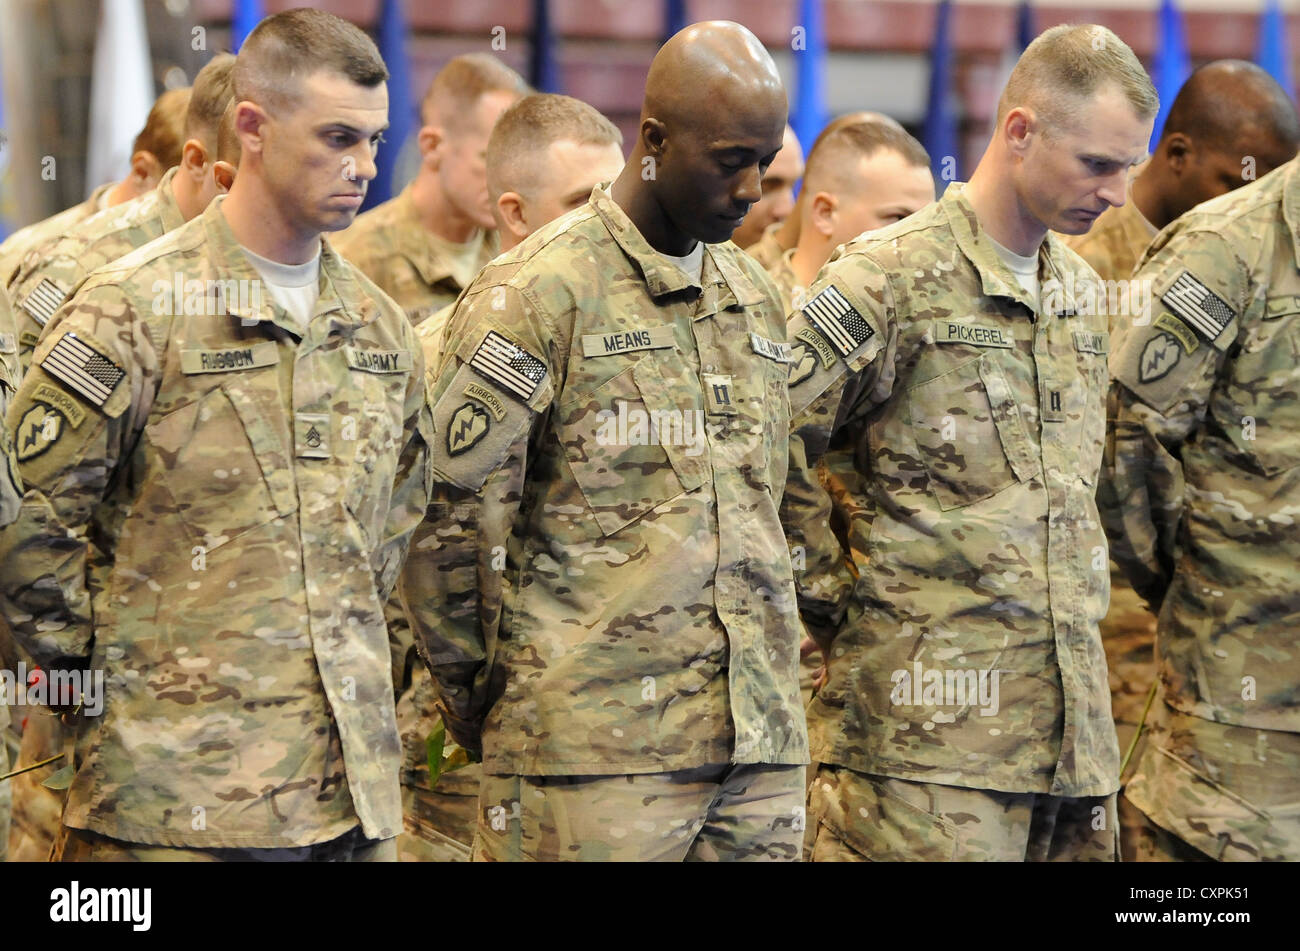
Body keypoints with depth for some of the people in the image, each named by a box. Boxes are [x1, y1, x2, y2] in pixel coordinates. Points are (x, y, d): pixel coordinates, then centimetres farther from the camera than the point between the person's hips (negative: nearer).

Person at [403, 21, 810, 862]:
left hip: (761, 735, 6)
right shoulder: (538, 296, -7)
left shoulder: (755, 295, 16)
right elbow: (451, 517, -7)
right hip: (596, 749, -6)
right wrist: (473, 688, 1)